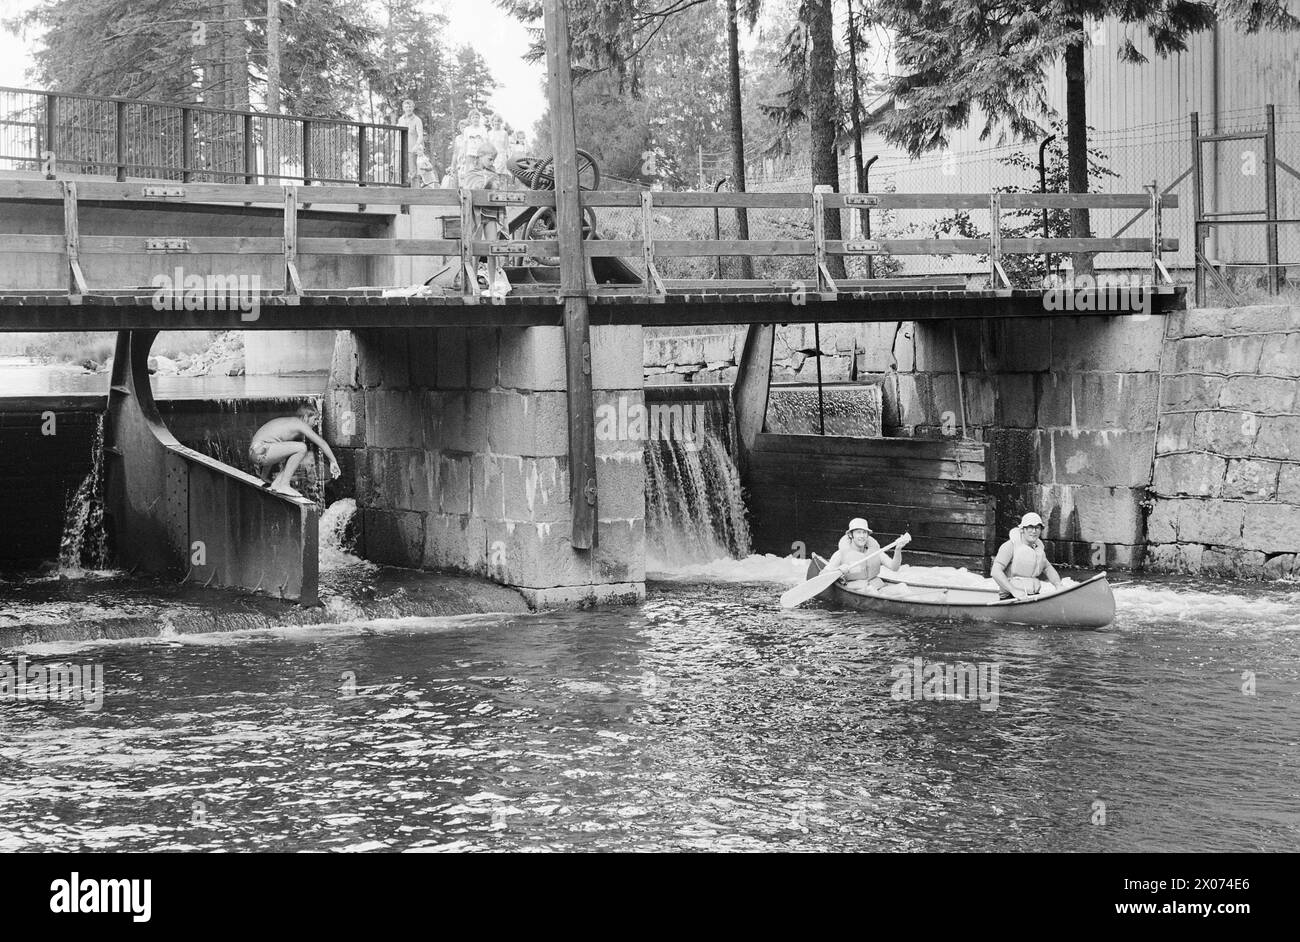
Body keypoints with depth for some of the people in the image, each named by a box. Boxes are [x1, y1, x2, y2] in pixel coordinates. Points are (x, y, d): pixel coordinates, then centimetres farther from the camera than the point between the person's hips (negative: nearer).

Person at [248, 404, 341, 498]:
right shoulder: (299, 423, -4)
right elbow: (321, 442, -5)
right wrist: (333, 462, 1)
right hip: (261, 450, -10)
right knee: (301, 448, -17)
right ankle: (283, 485, -15)